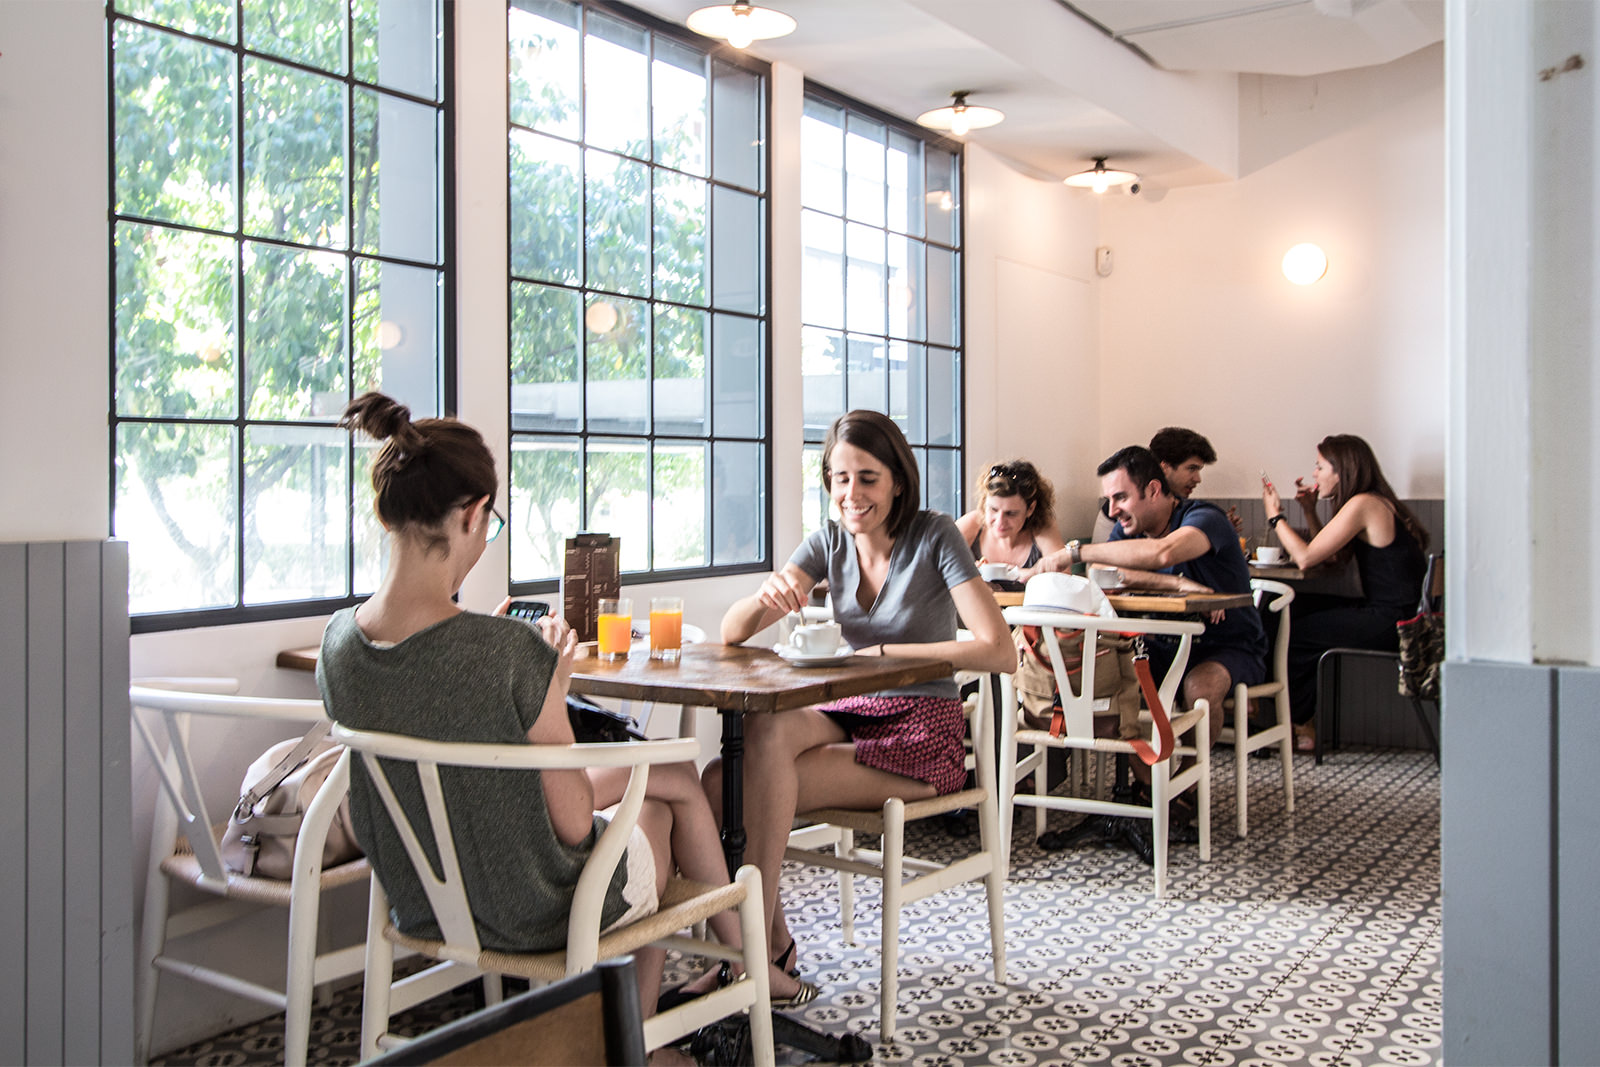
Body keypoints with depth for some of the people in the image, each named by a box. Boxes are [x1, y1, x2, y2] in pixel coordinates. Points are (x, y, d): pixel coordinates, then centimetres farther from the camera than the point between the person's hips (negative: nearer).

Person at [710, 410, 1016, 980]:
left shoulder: (935, 536, -9)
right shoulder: (829, 542, 5)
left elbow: (1000, 651, -19)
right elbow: (732, 633, 0)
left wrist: (881, 653, -19)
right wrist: (766, 595, -23)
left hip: (921, 732, -5)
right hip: (849, 714, 5)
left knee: (749, 789, -24)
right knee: (764, 726, -28)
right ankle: (772, 942, -14)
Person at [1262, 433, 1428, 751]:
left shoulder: (1363, 504, -16)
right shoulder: (1375, 503, 14)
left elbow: (1305, 558, -17)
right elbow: (1325, 555, 19)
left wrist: (1275, 515, -5)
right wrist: (1309, 510, 13)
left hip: (1391, 623, -10)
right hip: (1390, 614, 10)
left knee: (1296, 633, -2)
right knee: (1296, 609, 12)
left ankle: (1300, 727, 18)